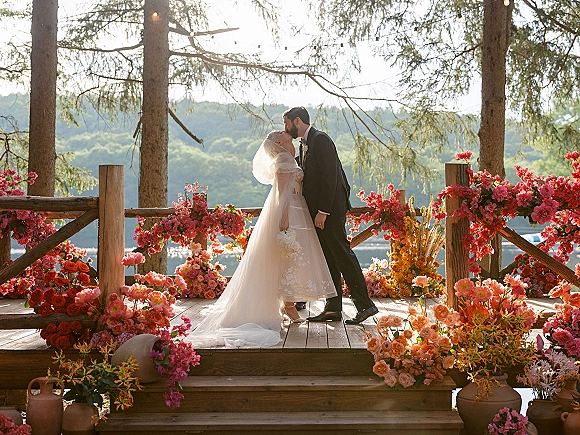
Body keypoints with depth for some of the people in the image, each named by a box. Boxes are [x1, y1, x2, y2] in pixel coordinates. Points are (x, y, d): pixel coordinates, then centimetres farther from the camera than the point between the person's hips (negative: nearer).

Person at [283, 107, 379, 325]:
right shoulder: (304, 145, 18)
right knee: (328, 259, 10)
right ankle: (333, 308, 14)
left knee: (342, 254, -9)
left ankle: (365, 305, -6)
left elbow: (330, 176, -19)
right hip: (317, 211, 10)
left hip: (330, 209, -10)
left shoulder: (320, 139, -12)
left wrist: (323, 211, -21)